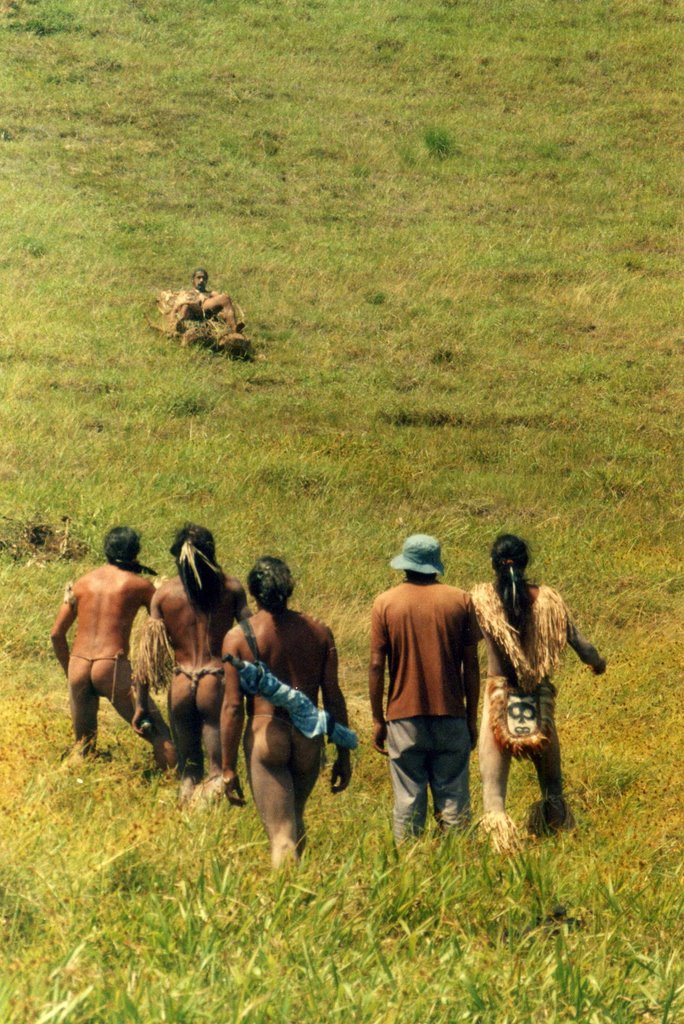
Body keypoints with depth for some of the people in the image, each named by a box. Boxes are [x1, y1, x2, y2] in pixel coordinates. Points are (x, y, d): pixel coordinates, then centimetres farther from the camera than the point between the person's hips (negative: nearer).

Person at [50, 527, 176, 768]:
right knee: (160, 735, 1)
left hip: (78, 667, 4)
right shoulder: (139, 585, 3)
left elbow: (57, 634, 14)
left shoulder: (82, 583, 14)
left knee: (83, 743, 18)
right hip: (113, 667, -4)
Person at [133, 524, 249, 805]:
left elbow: (148, 651, 2)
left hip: (181, 685, 2)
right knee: (219, 769, -1)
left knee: (188, 768, 17)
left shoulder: (164, 593, 2)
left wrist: (142, 703, 8)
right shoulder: (231, 588, -1)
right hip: (217, 684, -2)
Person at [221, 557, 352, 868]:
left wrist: (228, 767, -1)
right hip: (309, 736, 3)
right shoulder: (319, 632, 4)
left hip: (265, 735, -3)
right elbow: (333, 697, 4)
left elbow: (232, 706, -6)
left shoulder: (238, 637, -3)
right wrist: (343, 754, 12)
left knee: (281, 833, -3)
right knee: (294, 819, 26)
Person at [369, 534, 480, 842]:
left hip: (404, 716, -1)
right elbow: (471, 666, 3)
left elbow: (376, 666, -2)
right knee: (453, 800, 4)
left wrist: (378, 719, 5)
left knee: (408, 802, 3)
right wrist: (472, 718, 10)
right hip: (451, 716, 1)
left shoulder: (385, 603, 0)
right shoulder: (460, 600, 2)